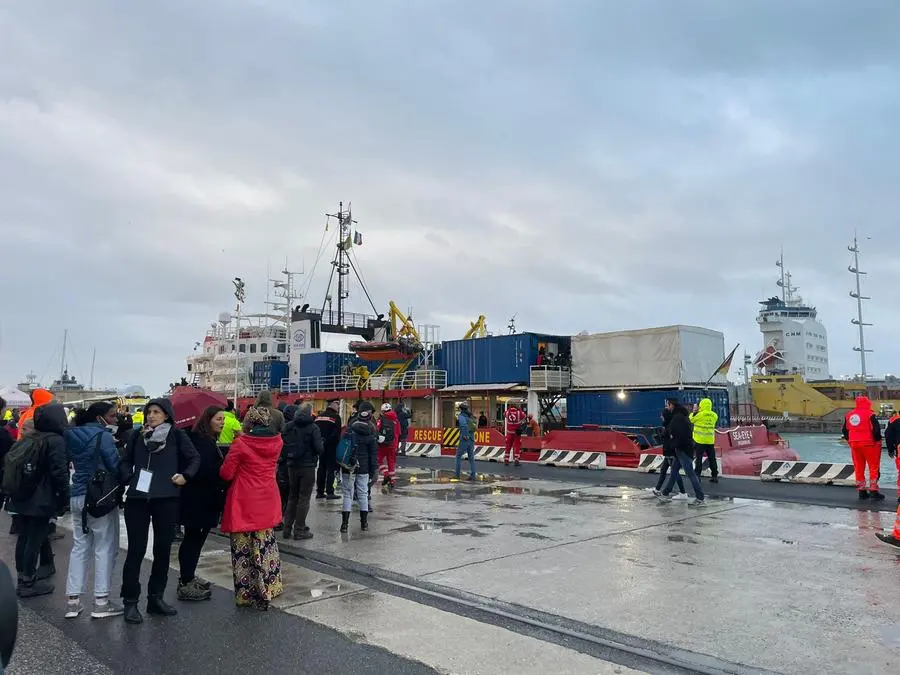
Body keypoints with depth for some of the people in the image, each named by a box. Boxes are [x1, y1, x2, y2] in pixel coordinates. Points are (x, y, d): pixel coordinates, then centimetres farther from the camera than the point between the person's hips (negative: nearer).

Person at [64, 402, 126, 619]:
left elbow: (71, 461, 17)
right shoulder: (103, 436, -14)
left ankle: (73, 600, 14)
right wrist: (125, 481, 1)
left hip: (77, 497, 7)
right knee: (104, 548, 1)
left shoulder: (72, 436, 8)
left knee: (79, 547, 13)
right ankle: (101, 602, 4)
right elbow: (115, 466, -14)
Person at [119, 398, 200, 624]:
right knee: (136, 549, 2)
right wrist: (128, 477, -2)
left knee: (163, 548, 8)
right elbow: (126, 461, 16)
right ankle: (130, 601, 12)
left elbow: (195, 458, 6)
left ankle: (156, 597, 23)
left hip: (166, 499, 0)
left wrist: (185, 475, -10)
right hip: (137, 498, 0)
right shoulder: (138, 435, 6)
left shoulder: (176, 436, 1)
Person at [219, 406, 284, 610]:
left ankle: (246, 594, 13)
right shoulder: (276, 441, -2)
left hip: (244, 504, -5)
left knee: (243, 548, 7)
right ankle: (269, 588, 29)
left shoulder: (241, 443, -15)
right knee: (265, 544, 20)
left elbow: (226, 474, -11)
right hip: (266, 504, 5)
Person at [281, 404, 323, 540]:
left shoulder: (289, 426, 1)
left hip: (292, 466, 5)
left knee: (292, 497, 16)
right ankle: (299, 530, 7)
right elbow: (319, 448, -17)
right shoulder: (313, 428, -12)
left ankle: (287, 529, 17)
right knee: (304, 498, 5)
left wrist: (287, 458, 14)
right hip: (307, 466, -4)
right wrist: (321, 451, 4)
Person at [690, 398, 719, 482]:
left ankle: (697, 475, 3)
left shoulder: (699, 414, -13)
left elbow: (691, 419, -1)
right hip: (710, 440, 4)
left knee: (698, 458, 3)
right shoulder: (714, 415, 1)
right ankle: (715, 476, 14)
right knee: (712, 458, 10)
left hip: (700, 440, -4)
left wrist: (693, 413, 16)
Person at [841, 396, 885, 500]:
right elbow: (876, 429, -15)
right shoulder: (869, 414, -12)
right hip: (868, 444, -5)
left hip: (854, 444, 6)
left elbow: (845, 430, 14)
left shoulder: (848, 415, 8)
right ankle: (873, 491, 2)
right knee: (874, 467, 4)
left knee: (859, 468, 11)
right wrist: (877, 440, 0)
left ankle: (861, 491, 15)